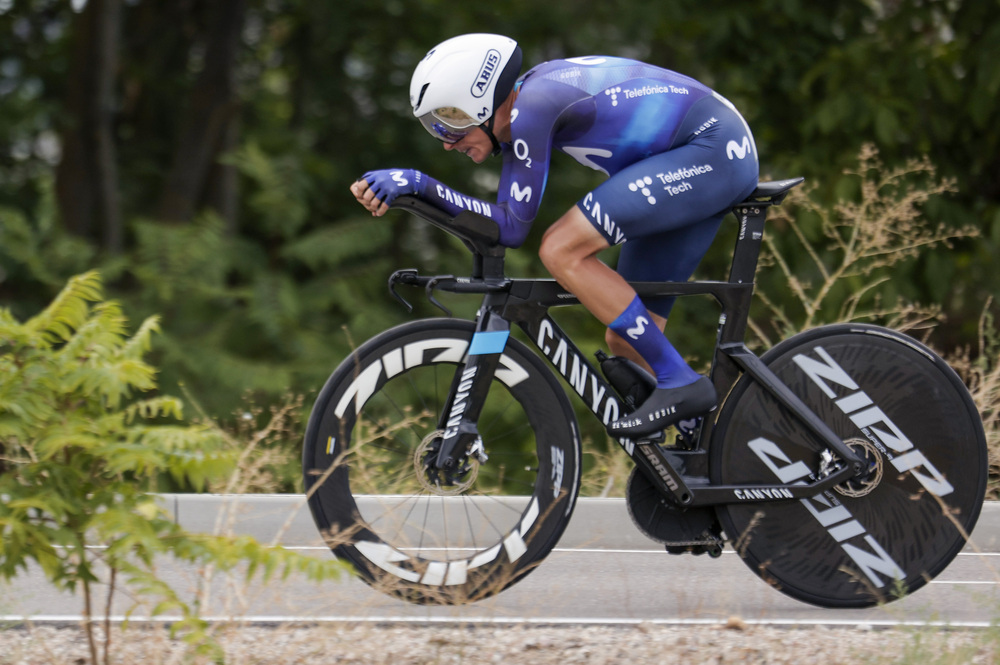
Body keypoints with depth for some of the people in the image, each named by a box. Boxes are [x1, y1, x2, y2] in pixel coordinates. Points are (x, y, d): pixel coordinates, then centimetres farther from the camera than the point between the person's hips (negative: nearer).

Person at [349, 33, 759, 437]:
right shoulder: (515, 114, 9)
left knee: (562, 251, -17)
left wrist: (417, 183, -19)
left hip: (711, 149, -10)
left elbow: (513, 227, -18)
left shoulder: (532, 104, -18)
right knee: (626, 342, 7)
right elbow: (504, 221, 11)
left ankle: (680, 384, -15)